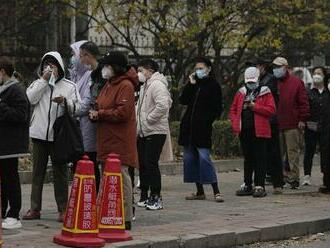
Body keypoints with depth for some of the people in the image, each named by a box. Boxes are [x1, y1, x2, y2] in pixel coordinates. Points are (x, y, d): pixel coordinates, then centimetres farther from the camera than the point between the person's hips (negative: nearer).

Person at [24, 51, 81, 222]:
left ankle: (63, 209, 6)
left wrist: (65, 101, -21)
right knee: (37, 171, 7)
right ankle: (34, 209, 12)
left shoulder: (69, 86, 5)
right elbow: (30, 98, -8)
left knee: (60, 172, 2)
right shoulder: (38, 83, 10)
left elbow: (77, 108, -2)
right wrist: (44, 80, -9)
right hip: (39, 134, 2)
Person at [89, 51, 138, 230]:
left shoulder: (125, 86, -11)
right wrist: (95, 113, 2)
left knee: (121, 177, -7)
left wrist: (100, 114, -13)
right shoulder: (108, 85, 19)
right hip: (106, 140, 10)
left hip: (120, 141, -10)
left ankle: (126, 219, -3)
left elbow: (122, 112, -20)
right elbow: (101, 106, 25)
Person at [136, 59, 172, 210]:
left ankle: (156, 198, -6)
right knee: (142, 163, 12)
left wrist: (149, 119, -19)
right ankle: (144, 196, 20)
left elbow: (163, 105, -27)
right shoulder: (145, 86, 20)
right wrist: (139, 124, 13)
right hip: (143, 132, 10)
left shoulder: (157, 85, -13)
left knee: (151, 163, -11)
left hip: (155, 132, -10)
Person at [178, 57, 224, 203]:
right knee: (190, 158, 7)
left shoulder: (214, 86, -2)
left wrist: (207, 120, -15)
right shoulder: (194, 84, 15)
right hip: (188, 127, 7)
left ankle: (216, 191, -12)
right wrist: (190, 85, -2)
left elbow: (217, 109, -5)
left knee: (204, 157, -14)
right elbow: (183, 100, 4)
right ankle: (200, 192, 14)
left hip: (203, 128, -7)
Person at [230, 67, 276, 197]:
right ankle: (247, 185, 18)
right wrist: (236, 125, 2)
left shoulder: (265, 93, 0)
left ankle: (259, 186, 0)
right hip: (244, 131, 5)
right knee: (248, 159, 12)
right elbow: (233, 110, 16)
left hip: (259, 132, -5)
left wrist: (255, 107, -16)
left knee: (260, 159, -3)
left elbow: (271, 110, -11)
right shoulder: (240, 93, 13)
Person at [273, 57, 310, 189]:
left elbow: (303, 102, 0)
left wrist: (302, 119, -7)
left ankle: (293, 178, 2)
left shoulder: (296, 82, 2)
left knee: (292, 151, -2)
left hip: (292, 125, -4)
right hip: (275, 125, 4)